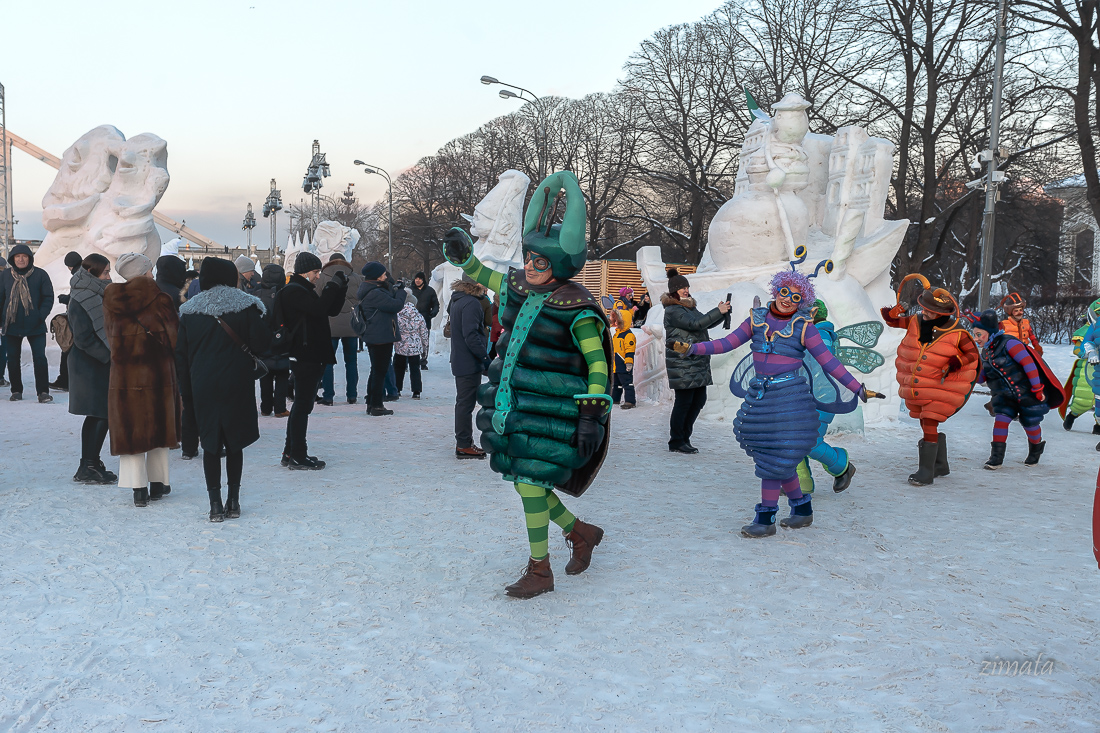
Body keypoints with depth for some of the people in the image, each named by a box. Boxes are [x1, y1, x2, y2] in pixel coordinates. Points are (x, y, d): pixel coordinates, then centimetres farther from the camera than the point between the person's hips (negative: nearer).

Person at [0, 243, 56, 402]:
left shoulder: (40, 274, -2)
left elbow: (48, 297, -1)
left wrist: (41, 316, -13)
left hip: (35, 326, -3)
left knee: (40, 358, -7)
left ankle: (43, 391, -1)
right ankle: (16, 391, 20)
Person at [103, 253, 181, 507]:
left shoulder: (112, 301, 3)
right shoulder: (159, 298, -9)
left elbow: (111, 336, 8)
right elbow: (172, 336, -8)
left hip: (124, 373, 2)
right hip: (158, 372, -2)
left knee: (131, 430, 6)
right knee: (158, 427, 12)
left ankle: (138, 488, 2)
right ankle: (157, 483, 18)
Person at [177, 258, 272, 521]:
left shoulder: (189, 311, 5)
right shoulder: (246, 305, -4)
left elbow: (181, 354, 6)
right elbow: (262, 344, -9)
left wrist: (187, 390, 11)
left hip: (203, 387, 1)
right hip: (237, 385, -1)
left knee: (210, 444, 6)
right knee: (234, 443, 9)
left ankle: (216, 504, 3)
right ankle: (233, 501, 12)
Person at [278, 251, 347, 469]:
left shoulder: (305, 290, 21)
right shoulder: (293, 291, -11)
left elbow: (331, 310, 19)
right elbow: (319, 309, -25)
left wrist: (341, 289, 7)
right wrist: (334, 285, -17)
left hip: (313, 356, 11)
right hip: (304, 357, -11)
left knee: (302, 404, 15)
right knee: (303, 404, -8)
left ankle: (290, 453, 22)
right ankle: (298, 457, -4)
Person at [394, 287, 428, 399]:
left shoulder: (397, 316, -9)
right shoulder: (419, 317, -5)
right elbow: (424, 334, 1)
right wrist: (424, 348, 11)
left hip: (400, 347, 0)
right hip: (415, 348, 0)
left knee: (398, 368, 15)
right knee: (415, 369, 6)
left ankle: (397, 389, 19)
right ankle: (416, 391, 0)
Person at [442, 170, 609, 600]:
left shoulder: (575, 306, -15)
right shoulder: (520, 287, 6)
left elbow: (597, 364, -13)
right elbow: (486, 277, 29)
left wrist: (591, 416, -18)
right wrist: (462, 255, 14)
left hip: (548, 411, -8)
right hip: (514, 403, 8)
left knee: (529, 482, -8)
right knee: (524, 481, 12)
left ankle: (539, 571, 7)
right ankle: (582, 534, 34)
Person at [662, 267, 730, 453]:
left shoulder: (689, 306, 19)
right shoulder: (672, 310, -10)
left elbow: (706, 324, 22)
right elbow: (695, 324, -20)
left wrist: (722, 313, 6)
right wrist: (718, 311, -19)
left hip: (698, 361, 9)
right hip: (682, 363, -9)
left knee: (699, 400, 8)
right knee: (684, 401, -6)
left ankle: (684, 437, 19)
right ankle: (676, 443, 3)